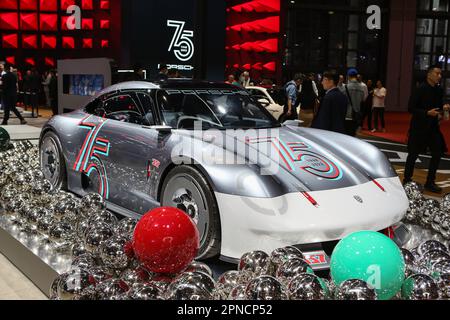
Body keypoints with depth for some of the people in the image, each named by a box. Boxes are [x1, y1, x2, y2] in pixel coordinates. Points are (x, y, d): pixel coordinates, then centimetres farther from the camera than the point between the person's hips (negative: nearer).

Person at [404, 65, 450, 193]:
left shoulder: (439, 90, 6)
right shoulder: (420, 90, -12)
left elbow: (439, 106, 17)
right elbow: (411, 108, -14)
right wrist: (427, 113, -24)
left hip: (433, 126, 6)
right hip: (419, 127, -6)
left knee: (438, 153, 3)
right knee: (413, 154, 5)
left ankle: (430, 183, 15)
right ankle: (407, 180, 20)